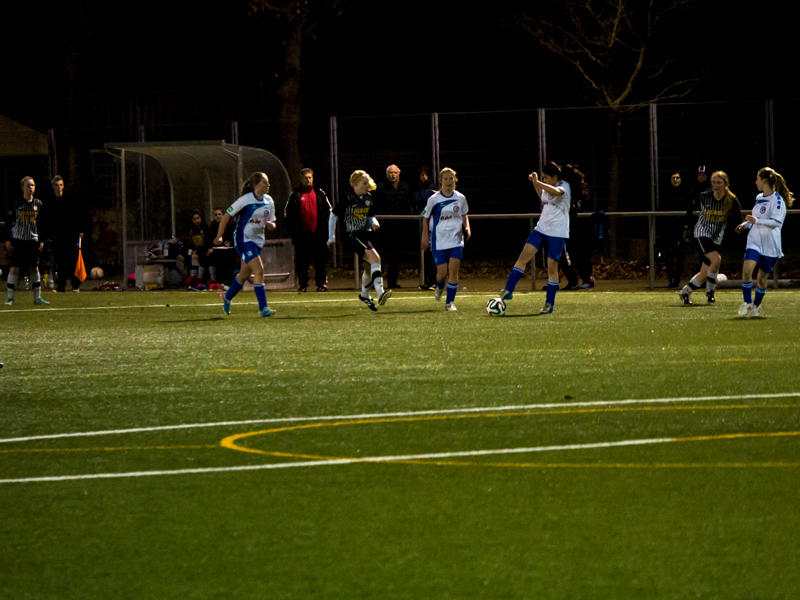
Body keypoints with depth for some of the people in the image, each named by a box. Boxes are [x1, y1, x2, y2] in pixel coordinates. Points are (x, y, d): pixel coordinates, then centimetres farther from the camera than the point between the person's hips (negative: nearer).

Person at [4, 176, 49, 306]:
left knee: (34, 268, 4)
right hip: (17, 240, -3)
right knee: (14, 268, -4)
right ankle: (10, 297, 1)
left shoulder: (38, 203, 7)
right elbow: (9, 221, 0)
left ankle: (37, 297, 10)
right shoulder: (16, 203, -2)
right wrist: (7, 240, -6)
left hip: (33, 240, 3)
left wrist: (42, 241, 6)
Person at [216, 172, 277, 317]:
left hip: (257, 240, 8)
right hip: (243, 239, -8)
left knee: (245, 274, 16)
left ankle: (227, 297, 42)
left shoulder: (269, 202, 6)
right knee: (259, 269, -20)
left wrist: (270, 225, -10)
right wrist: (219, 236, -14)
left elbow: (271, 223, 15)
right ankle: (263, 308, -22)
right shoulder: (246, 200, -14)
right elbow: (227, 216, -9)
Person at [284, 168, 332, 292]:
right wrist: (293, 230, -3)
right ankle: (303, 284, 8)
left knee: (320, 260, 0)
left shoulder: (320, 193, 10)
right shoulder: (295, 195, 6)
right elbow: (287, 213, 7)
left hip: (318, 233, 1)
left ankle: (322, 283, 3)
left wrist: (325, 228, 4)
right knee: (302, 261, 2)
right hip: (302, 234, -1)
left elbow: (328, 210, 14)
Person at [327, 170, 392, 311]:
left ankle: (365, 295, 39)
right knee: (375, 257, -26)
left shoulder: (368, 198, 7)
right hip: (352, 236, -7)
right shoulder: (347, 200, -11)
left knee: (369, 267, 13)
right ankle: (380, 293, -36)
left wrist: (374, 223, -2)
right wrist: (331, 237, 3)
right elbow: (333, 216, 0)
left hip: (366, 234, 7)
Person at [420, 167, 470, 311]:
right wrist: (425, 237, 1)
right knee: (442, 272, -3)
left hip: (456, 239, 1)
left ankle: (450, 302, -1)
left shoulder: (460, 198, 4)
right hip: (439, 240, -1)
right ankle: (439, 287, 33)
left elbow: (464, 215, 20)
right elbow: (425, 218, 6)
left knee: (453, 271, -9)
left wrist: (467, 228, 2)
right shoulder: (434, 199, -3)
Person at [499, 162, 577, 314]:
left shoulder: (564, 186, -13)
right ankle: (508, 291, -6)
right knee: (524, 256, -6)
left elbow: (556, 192, -38)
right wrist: (535, 182, 21)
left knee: (552, 267, -3)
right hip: (541, 228, 7)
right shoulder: (548, 188, 10)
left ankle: (549, 304, 8)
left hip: (557, 233, -7)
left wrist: (537, 182, -38)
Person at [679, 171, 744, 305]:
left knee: (705, 274, 5)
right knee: (716, 259, -26)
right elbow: (690, 208, 9)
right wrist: (687, 227, 12)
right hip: (702, 234, -3)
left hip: (716, 238, 3)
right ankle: (710, 291, -8)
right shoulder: (703, 197, -9)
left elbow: (739, 219, 0)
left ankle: (685, 292, 24)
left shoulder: (732, 201, -7)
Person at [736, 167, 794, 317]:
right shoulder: (759, 198, 13)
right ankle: (747, 303, -3)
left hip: (770, 244, -5)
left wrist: (756, 221, -24)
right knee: (747, 270, -16)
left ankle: (756, 306, 24)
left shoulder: (777, 200, -11)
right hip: (754, 241, 5)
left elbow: (777, 222, -20)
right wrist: (746, 224, 14)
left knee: (763, 277, 4)